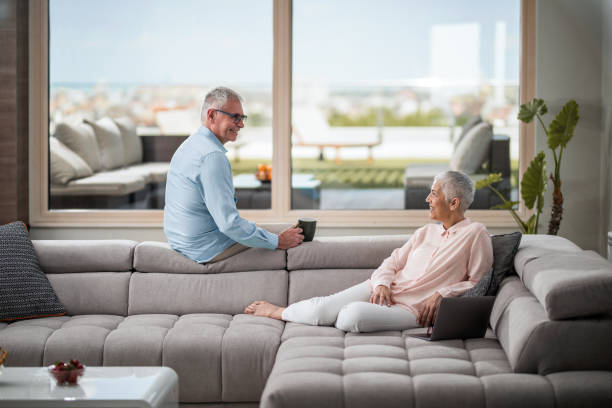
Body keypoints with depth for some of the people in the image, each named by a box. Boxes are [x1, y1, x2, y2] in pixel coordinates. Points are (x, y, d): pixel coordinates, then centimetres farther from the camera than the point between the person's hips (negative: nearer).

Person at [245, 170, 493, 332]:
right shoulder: (425, 233, 17)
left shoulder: (475, 234, -2)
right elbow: (393, 261, 16)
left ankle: (279, 313, -11)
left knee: (353, 315, -32)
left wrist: (442, 294, -14)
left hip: (410, 309, -6)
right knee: (322, 308, -17)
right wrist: (382, 283, -5)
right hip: (383, 290, 6)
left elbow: (478, 283, -3)